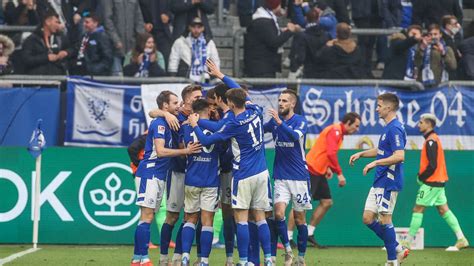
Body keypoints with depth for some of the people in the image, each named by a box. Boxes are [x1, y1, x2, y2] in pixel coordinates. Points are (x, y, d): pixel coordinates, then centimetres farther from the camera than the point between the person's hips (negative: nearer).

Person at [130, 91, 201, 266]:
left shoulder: (167, 123, 16)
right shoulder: (159, 123, -13)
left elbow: (166, 150, 17)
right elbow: (160, 151, -22)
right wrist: (185, 151, -21)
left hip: (158, 176, 9)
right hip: (149, 174, -9)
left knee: (148, 217, 9)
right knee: (147, 216, -11)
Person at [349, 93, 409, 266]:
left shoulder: (394, 128, -16)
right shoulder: (388, 128, 16)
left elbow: (399, 156, -26)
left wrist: (375, 163, -23)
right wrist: (361, 154, 22)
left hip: (388, 182, -10)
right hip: (379, 181, 10)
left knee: (384, 219, -6)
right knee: (368, 219, 9)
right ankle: (397, 250, 15)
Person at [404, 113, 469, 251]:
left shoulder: (431, 141, -16)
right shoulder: (434, 139, 15)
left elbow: (432, 166, -22)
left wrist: (421, 178, -11)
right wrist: (421, 175, 10)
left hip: (431, 183, -10)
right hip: (439, 182, 10)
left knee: (418, 209, -5)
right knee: (443, 210, 9)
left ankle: (408, 242, -2)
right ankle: (461, 239, 5)